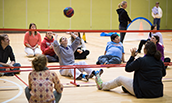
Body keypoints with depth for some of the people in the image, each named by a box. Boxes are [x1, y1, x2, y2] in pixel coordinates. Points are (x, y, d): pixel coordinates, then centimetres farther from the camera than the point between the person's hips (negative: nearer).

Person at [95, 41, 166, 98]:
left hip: (143, 92, -5)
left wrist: (132, 56, 3)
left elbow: (127, 69, -4)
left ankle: (102, 86, 40)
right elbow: (163, 74, 17)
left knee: (120, 79, 17)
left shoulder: (141, 60, -17)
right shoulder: (159, 61, -1)